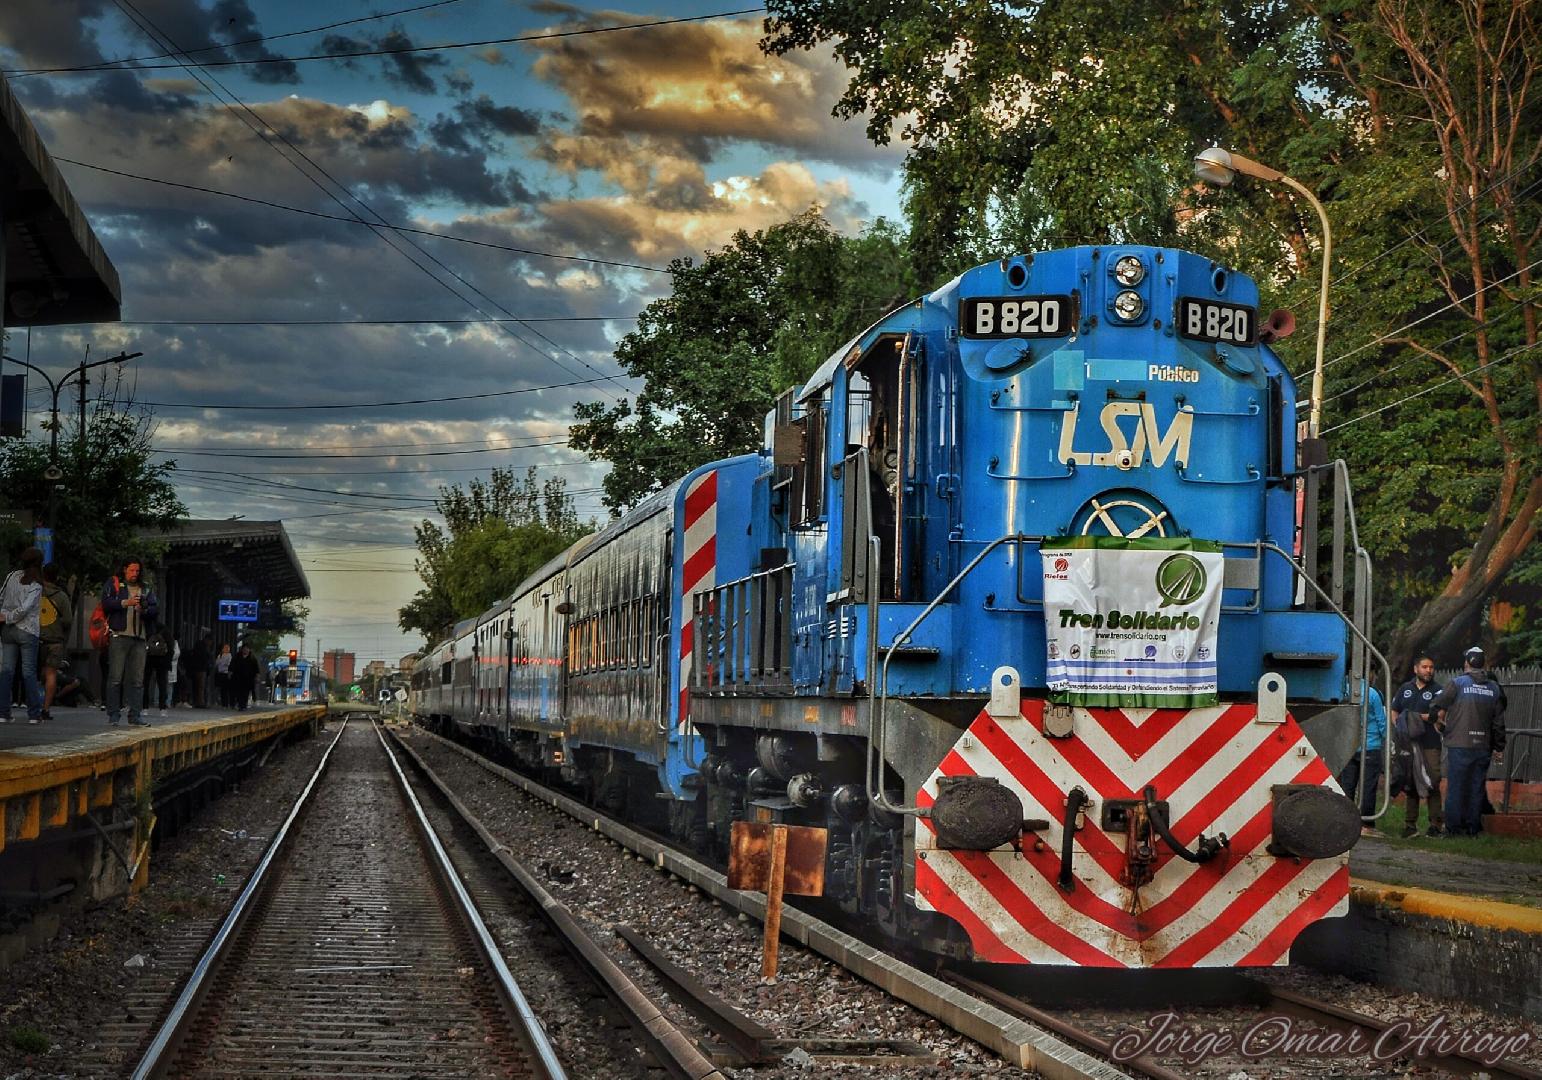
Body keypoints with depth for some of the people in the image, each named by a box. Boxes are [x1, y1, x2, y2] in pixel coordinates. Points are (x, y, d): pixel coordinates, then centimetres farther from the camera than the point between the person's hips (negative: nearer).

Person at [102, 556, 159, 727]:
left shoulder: (145, 589, 20)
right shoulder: (114, 585, 9)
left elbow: (156, 608, 9)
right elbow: (106, 603, -6)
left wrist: (144, 610, -11)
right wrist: (125, 603, -17)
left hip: (139, 638, 4)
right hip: (119, 636, -4)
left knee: (137, 679, 2)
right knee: (116, 678, -6)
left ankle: (135, 715, 3)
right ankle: (113, 715, -2)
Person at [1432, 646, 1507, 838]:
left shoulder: (1458, 683, -5)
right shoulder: (1494, 688, 7)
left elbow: (1437, 707, -6)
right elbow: (1499, 721, 9)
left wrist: (1440, 722, 15)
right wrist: (1499, 748, 15)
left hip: (1459, 745, -3)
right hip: (1483, 746, 3)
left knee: (1456, 787, 1)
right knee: (1477, 788, 9)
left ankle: (1453, 827, 1)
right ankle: (1473, 827, 11)